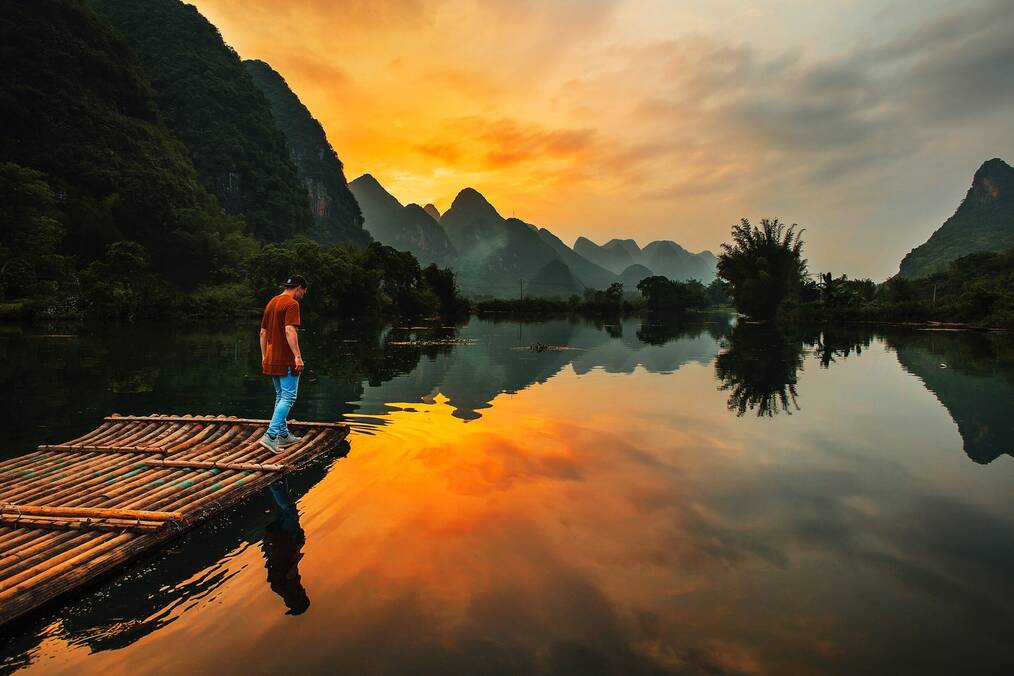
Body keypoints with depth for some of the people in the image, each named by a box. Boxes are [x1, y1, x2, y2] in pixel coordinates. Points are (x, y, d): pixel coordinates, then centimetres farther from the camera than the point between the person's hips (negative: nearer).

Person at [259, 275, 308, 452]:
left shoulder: (271, 302, 15)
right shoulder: (292, 304, -12)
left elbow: (263, 332, 18)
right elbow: (289, 331, -25)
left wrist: (264, 356, 23)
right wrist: (298, 355, -27)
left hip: (271, 359, 9)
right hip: (286, 361, -9)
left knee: (280, 396, 16)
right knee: (288, 398, -5)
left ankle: (283, 435, 22)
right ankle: (270, 435, -12)